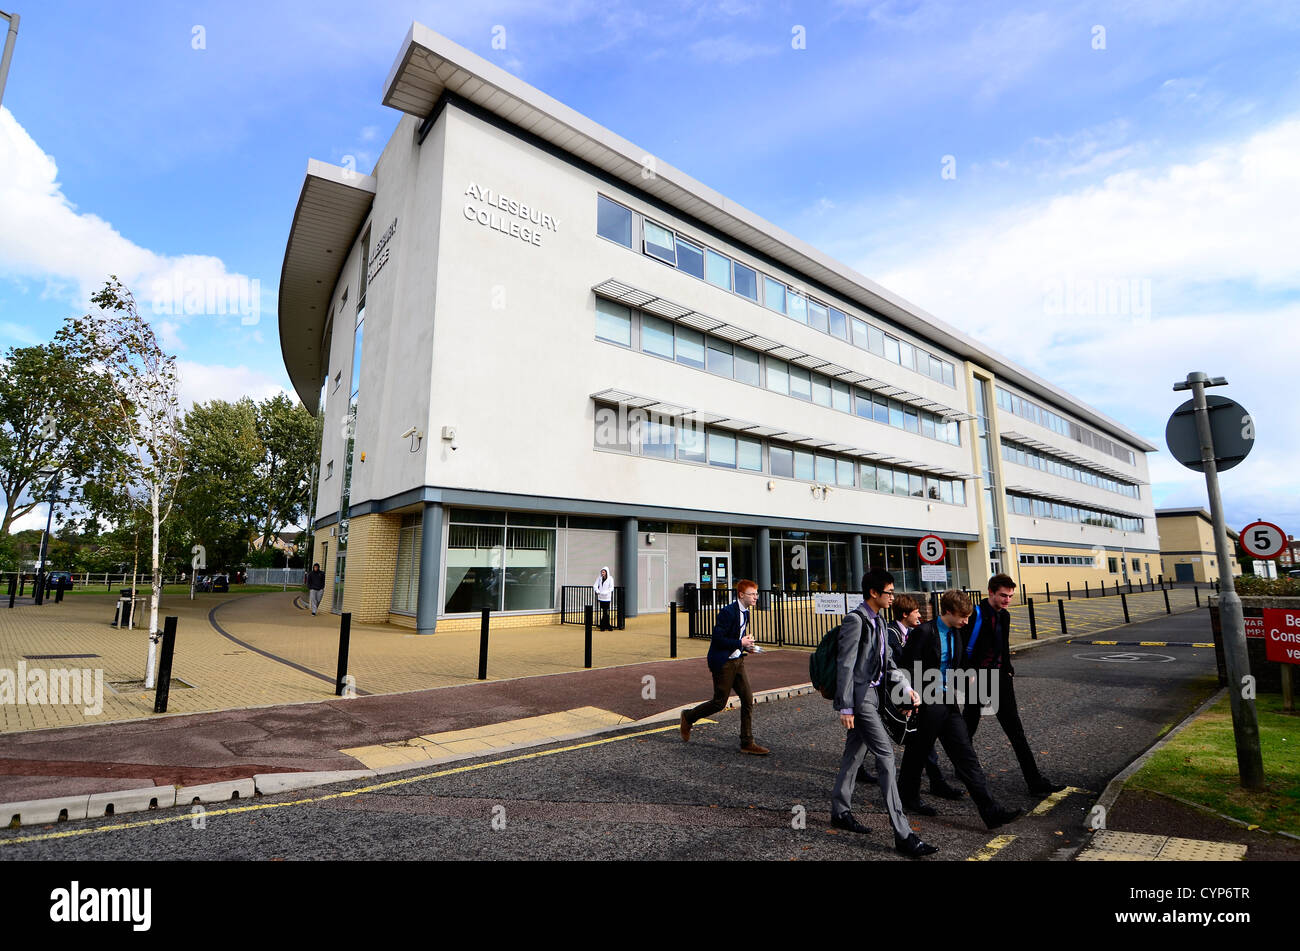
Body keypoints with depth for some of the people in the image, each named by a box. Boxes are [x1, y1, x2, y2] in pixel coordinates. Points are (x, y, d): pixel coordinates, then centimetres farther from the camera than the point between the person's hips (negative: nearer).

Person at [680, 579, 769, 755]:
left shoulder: (745, 613, 8)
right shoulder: (728, 612, -20)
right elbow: (717, 638, -23)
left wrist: (746, 646, 3)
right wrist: (740, 643, -20)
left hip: (737, 661, 8)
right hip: (723, 663, -8)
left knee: (748, 700, 4)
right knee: (719, 702, 1)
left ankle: (747, 743, 13)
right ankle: (688, 717, 24)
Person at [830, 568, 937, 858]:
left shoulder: (878, 619, 12)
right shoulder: (855, 620, -17)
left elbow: (886, 661, 18)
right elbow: (845, 666, -18)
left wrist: (905, 687, 7)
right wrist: (846, 707, -18)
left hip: (872, 693, 9)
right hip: (859, 695, -9)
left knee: (854, 753, 17)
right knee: (885, 754, -9)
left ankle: (840, 811, 31)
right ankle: (902, 834, -3)